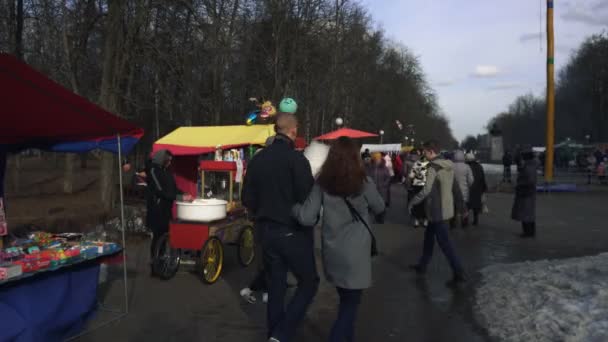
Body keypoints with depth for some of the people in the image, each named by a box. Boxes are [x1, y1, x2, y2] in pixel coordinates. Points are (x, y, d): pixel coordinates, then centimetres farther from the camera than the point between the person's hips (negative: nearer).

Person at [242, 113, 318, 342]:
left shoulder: (257, 159, 2)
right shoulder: (296, 158, -16)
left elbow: (248, 199, 7)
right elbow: (308, 199, -17)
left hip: (266, 231, 6)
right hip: (293, 232, -6)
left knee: (275, 284, 15)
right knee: (308, 282, 8)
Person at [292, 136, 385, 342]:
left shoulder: (322, 183, -4)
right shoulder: (363, 182, -10)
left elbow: (307, 218, -10)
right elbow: (379, 208, 7)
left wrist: (294, 207, 7)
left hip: (332, 252, 4)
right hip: (355, 252, -4)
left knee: (345, 300, 23)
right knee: (350, 303, 7)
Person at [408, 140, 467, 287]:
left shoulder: (433, 167, -19)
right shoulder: (448, 166, 8)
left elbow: (426, 190, -24)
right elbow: (454, 187, 12)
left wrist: (412, 202, -13)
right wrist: (460, 205, 18)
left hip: (438, 211, -9)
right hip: (446, 209, 9)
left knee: (444, 243, -3)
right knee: (429, 236, 21)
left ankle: (459, 274, -1)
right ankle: (422, 266, 32)